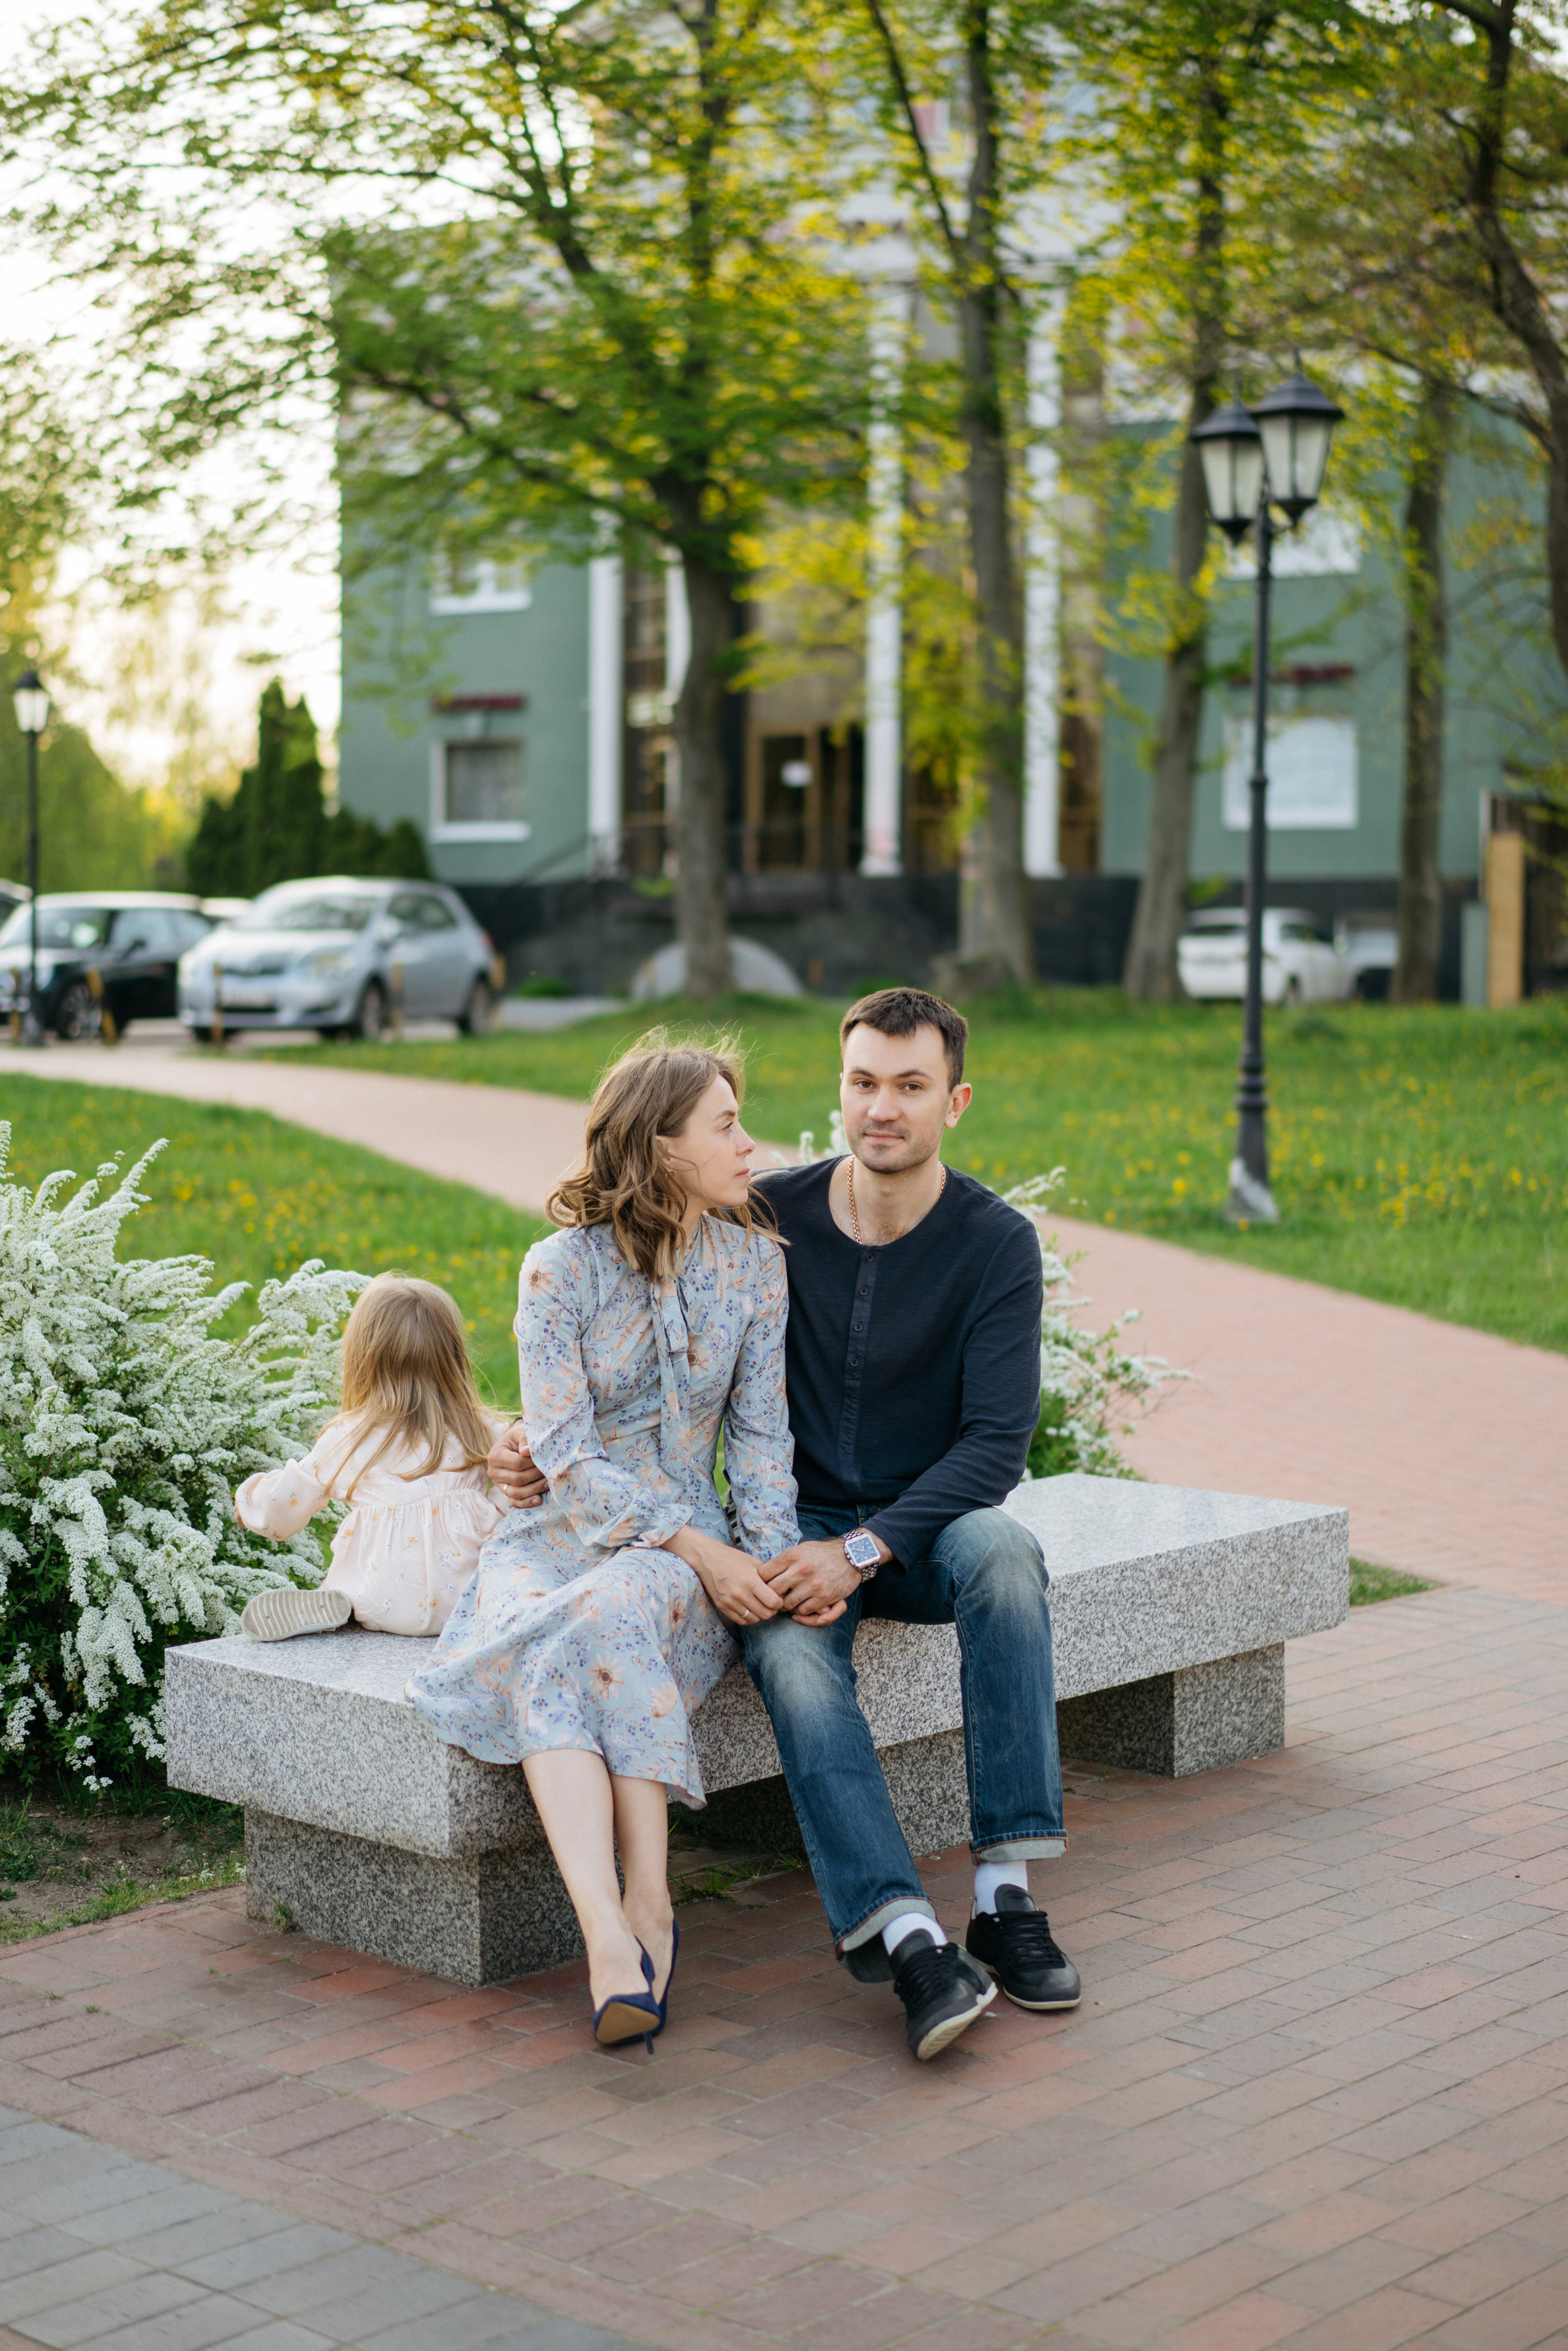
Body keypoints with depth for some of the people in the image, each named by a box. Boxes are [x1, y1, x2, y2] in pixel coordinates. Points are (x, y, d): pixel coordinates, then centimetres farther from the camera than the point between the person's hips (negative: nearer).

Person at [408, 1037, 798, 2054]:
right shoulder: (562, 1268, -6)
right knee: (545, 1661, -36)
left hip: (686, 1550, 1)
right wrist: (701, 1551, -19)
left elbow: (760, 1435, 6)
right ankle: (610, 1934, -46)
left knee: (610, 1618, -36)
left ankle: (647, 1904, -35)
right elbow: (568, 1457, -11)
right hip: (559, 1533, -1)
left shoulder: (756, 1262, 5)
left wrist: (774, 1560, -11)